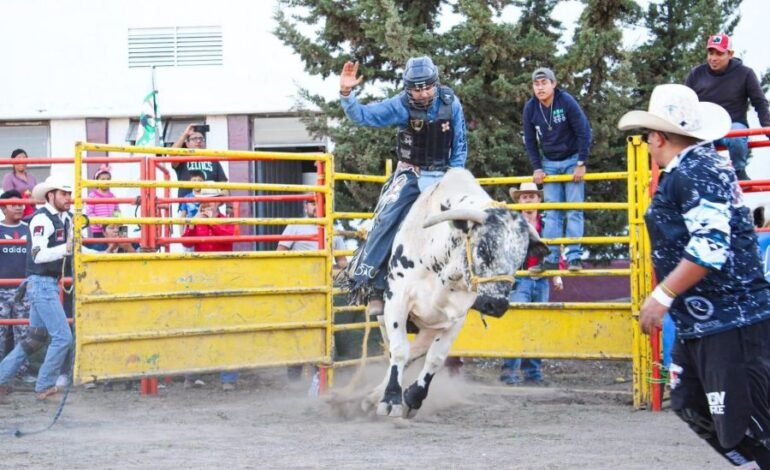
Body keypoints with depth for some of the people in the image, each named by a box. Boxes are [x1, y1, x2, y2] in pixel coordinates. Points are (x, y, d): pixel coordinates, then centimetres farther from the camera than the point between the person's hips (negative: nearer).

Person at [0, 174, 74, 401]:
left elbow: (72, 251, 20)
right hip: (40, 283, -10)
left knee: (36, 338, 16)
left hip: (51, 284, 10)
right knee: (62, 336, -10)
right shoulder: (42, 219, -17)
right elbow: (38, 254, -27)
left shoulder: (65, 219, 10)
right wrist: (66, 248, -37)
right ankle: (45, 386, -1)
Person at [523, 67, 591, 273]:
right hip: (549, 163, 4)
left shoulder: (566, 101, -17)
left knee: (574, 210, -5)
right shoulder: (530, 108, -6)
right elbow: (530, 140, 5)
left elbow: (584, 132, -15)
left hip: (572, 160, -3)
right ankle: (552, 258, 1)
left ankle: (574, 256, -5)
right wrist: (537, 168, -1)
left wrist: (581, 164, -16)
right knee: (552, 213, 1)